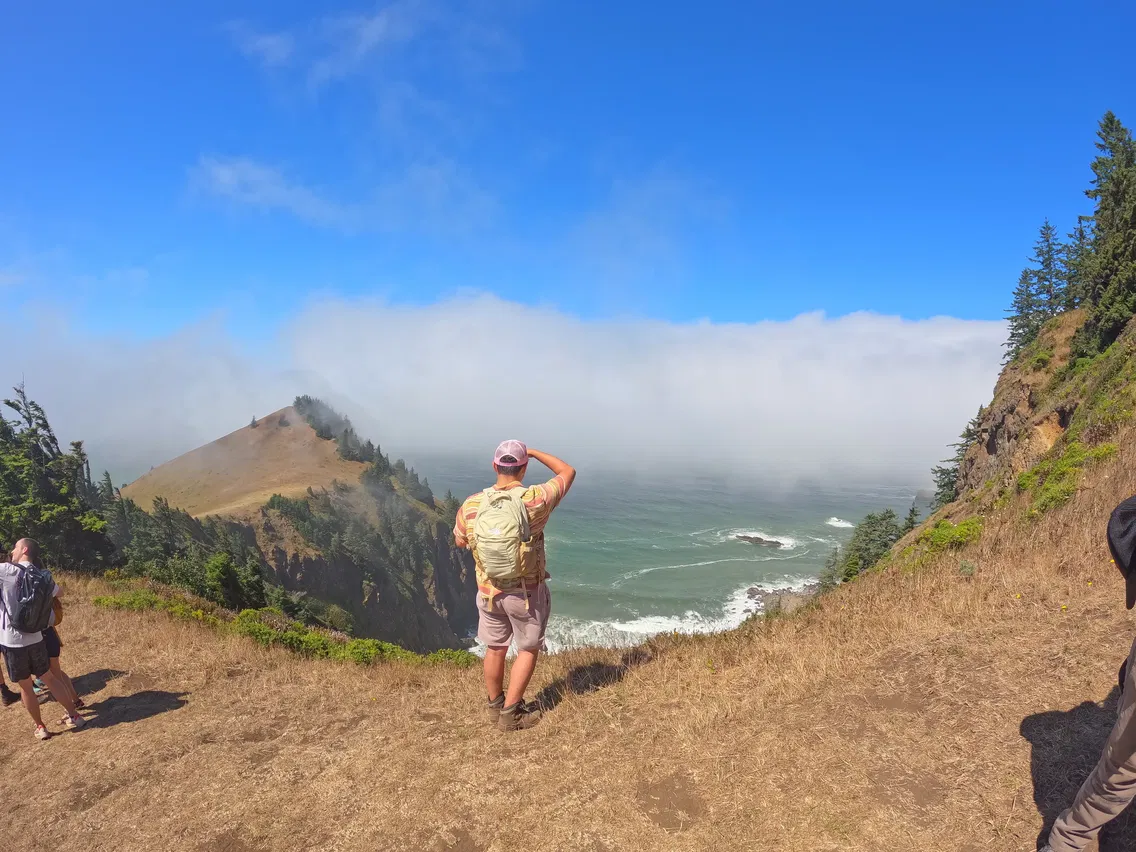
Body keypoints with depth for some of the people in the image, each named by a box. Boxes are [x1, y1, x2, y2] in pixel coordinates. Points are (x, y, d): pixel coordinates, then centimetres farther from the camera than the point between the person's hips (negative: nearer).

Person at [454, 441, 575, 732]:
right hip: (527, 593, -3)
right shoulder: (535, 500, -21)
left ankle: (494, 707, 38)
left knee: (495, 649, 21)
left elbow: (459, 541, 7)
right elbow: (568, 472, -4)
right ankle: (511, 714, 20)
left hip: (489, 591, 3)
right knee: (528, 650, 16)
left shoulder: (471, 505, -12)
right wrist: (533, 452, 3)